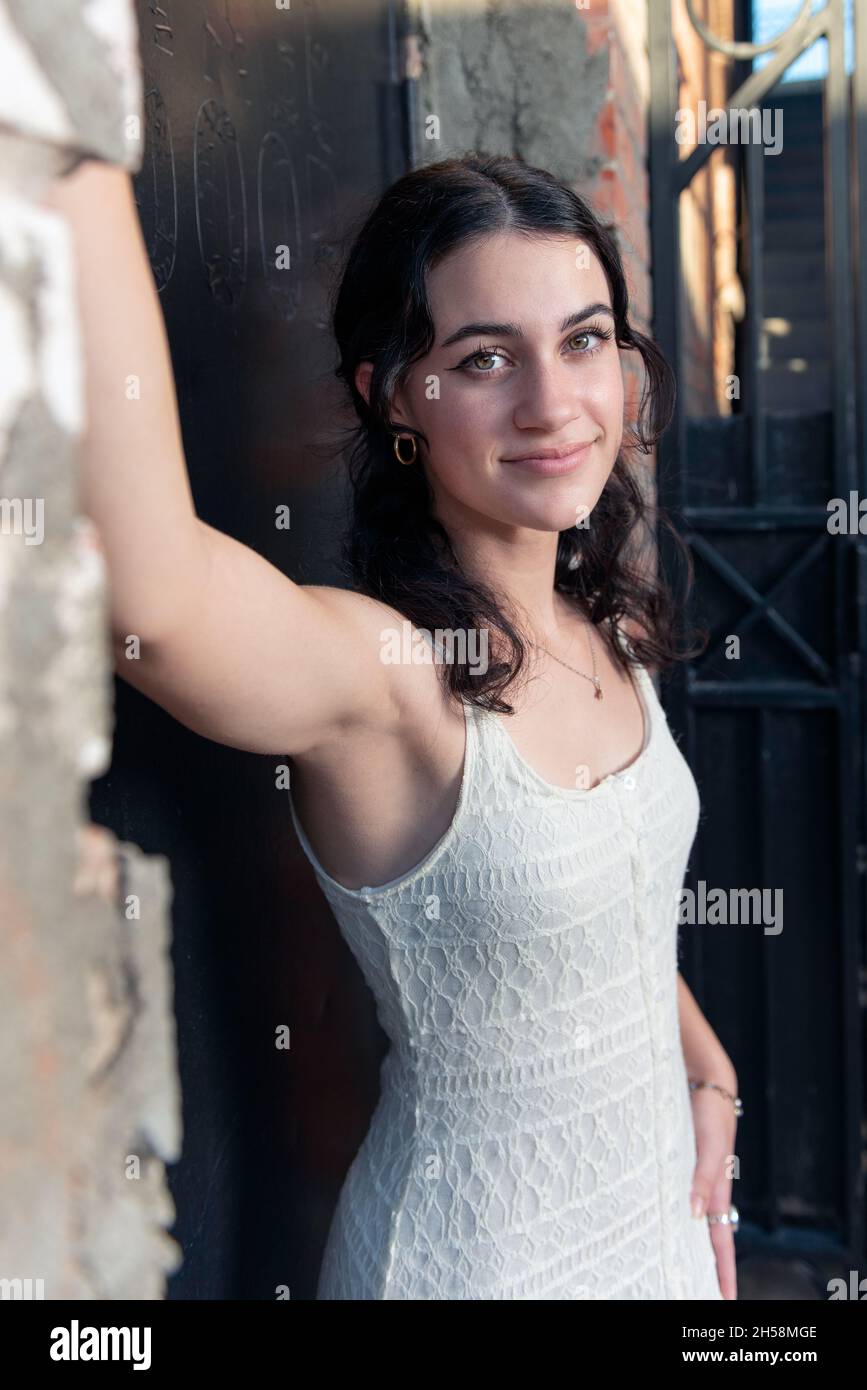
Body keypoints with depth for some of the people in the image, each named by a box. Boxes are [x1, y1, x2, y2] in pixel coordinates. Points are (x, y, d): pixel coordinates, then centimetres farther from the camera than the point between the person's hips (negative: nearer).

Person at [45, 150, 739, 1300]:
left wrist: (707, 1074, 9)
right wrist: (77, 157, -52)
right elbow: (143, 592, -50)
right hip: (477, 1256, -6)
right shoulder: (375, 674, -27)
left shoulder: (607, 626, -5)